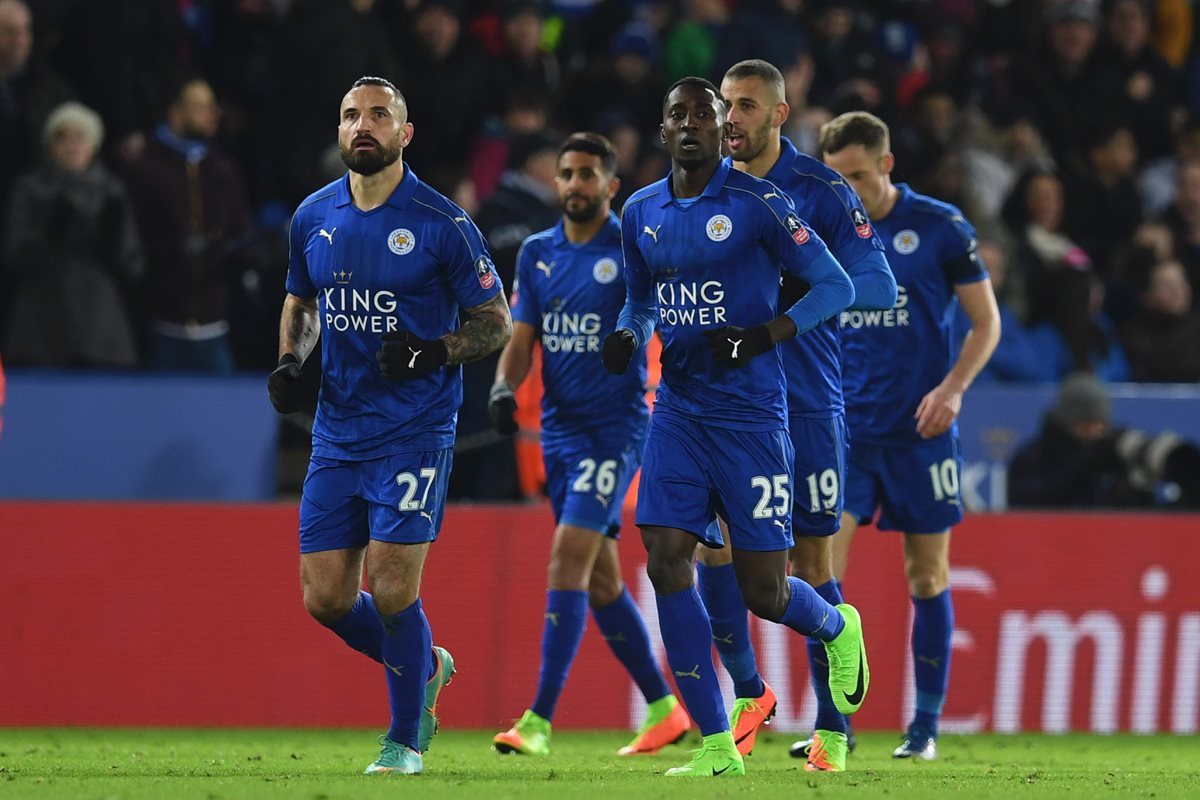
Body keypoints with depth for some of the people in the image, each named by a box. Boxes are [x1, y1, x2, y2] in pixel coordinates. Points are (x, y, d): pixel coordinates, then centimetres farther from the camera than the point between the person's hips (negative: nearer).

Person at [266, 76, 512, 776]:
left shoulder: (441, 223, -8)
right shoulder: (314, 217, 7)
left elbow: (497, 322, -2)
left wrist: (436, 351, -20)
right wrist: (291, 362, 5)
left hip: (415, 432, -5)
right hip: (337, 433, 5)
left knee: (392, 590, -12)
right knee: (326, 597, 2)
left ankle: (406, 739, 7)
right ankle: (426, 668, 30)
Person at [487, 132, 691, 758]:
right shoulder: (537, 254, 10)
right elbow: (522, 341, 10)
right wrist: (504, 388, -8)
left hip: (614, 427, -7)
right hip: (559, 429, 7)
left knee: (569, 559, -17)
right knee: (599, 577, 11)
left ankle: (539, 720, -20)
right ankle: (663, 707, 24)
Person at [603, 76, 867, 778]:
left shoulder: (757, 204, -9)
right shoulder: (642, 213, 8)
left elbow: (836, 286, -7)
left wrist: (765, 336, -20)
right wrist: (628, 336, 1)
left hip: (751, 415, -5)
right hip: (678, 411, 5)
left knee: (763, 591, -4)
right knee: (666, 561, -10)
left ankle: (837, 628, 34)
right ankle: (717, 746, -3)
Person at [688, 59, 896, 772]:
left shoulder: (821, 190, -5)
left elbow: (879, 288, -11)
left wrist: (798, 289, -24)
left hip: (804, 402, -3)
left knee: (811, 562, -1)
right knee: (714, 543, -5)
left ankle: (832, 729, 6)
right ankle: (748, 691, 15)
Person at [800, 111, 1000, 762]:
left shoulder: (940, 226, -3)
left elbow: (986, 322, 1)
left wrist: (953, 387, -13)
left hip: (920, 431, -2)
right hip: (844, 430, 2)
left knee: (927, 575, 3)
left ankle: (926, 726, 13)